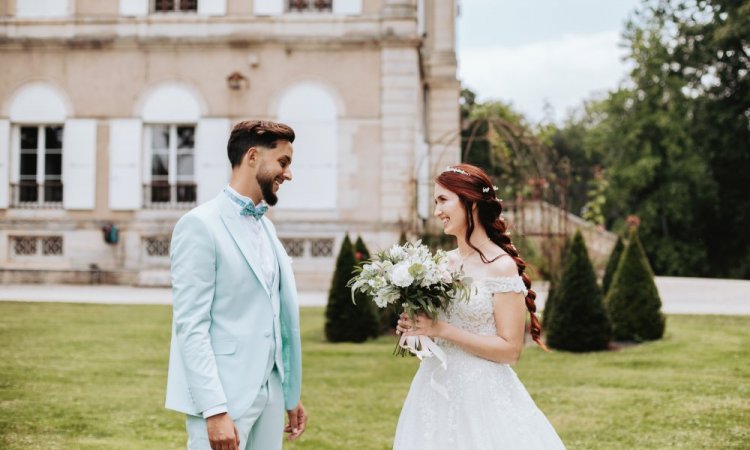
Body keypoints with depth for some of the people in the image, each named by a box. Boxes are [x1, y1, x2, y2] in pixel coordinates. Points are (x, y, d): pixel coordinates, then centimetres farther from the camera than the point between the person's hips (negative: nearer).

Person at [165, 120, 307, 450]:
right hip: (224, 397, -7)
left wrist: (291, 394, 15)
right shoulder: (200, 225, -9)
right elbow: (191, 325, -15)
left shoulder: (266, 227, 15)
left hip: (269, 393, 7)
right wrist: (214, 409, -21)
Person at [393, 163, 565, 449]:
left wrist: (441, 330, -17)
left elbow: (510, 349, -15)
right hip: (435, 390, 6)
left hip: (481, 395, -6)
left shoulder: (501, 267, -12)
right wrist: (415, 328, -4)